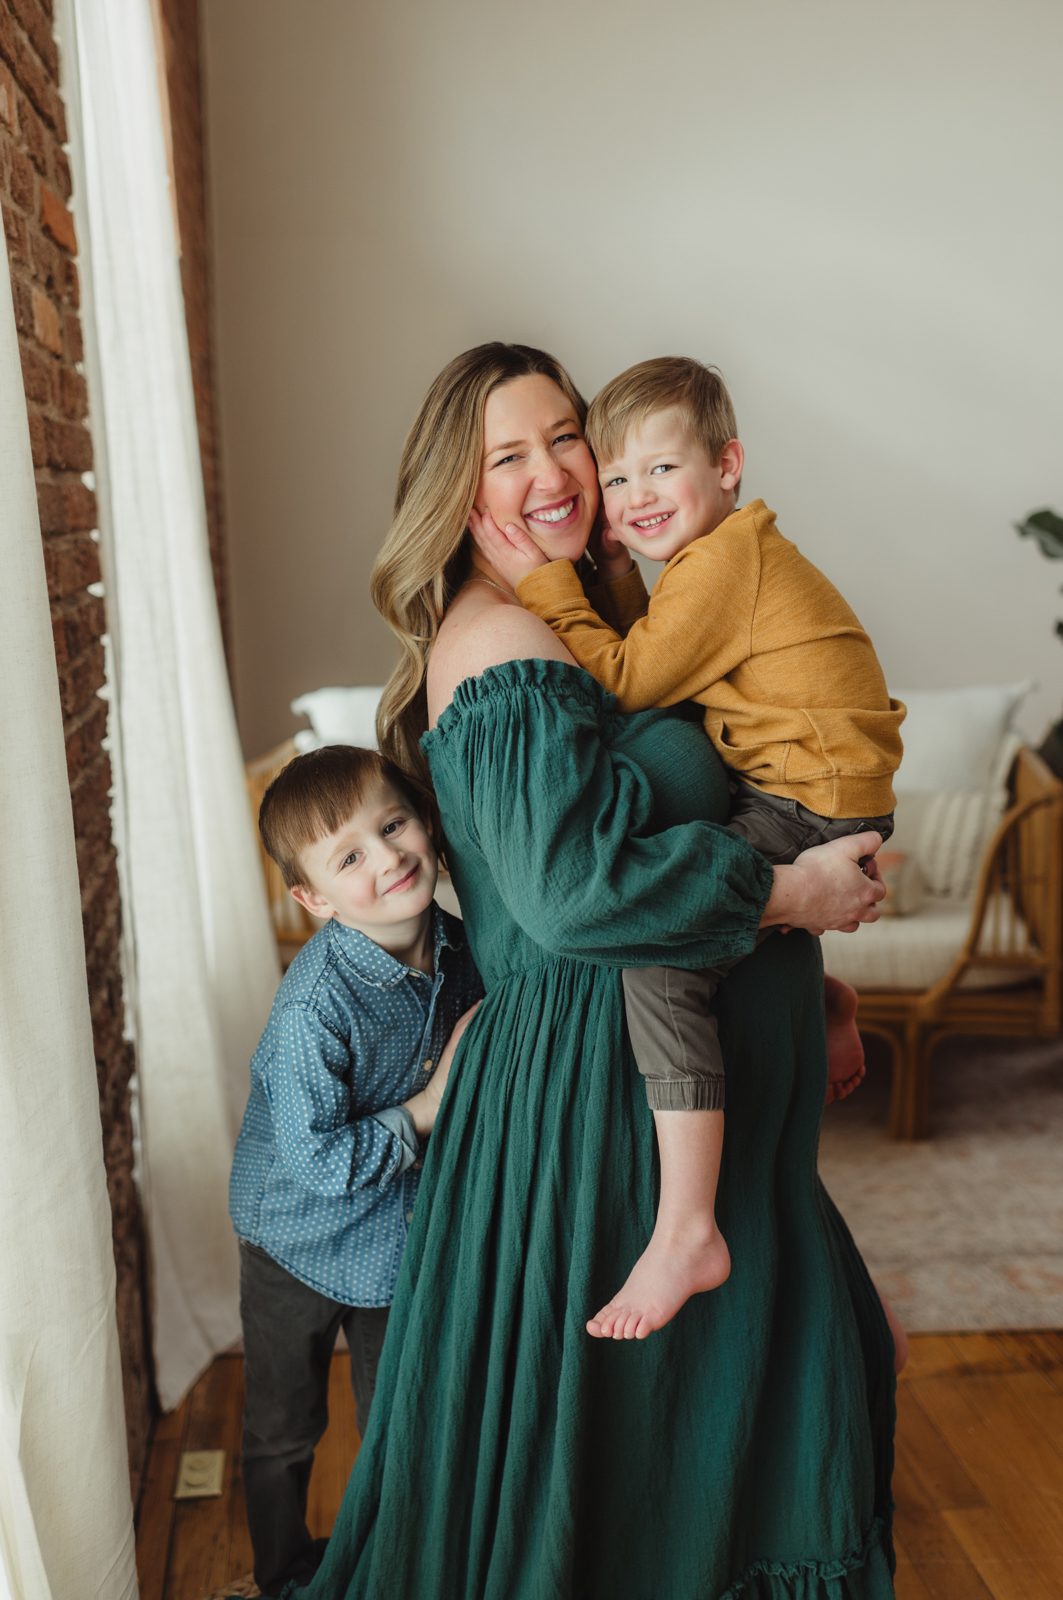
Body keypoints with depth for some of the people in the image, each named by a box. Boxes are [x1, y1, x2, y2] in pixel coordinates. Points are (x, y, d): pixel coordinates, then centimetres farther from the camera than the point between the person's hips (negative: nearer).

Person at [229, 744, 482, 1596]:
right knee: (285, 1430, 20)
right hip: (303, 1239, -4)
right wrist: (424, 1112, -24)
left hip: (407, 1231, 5)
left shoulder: (460, 948, -13)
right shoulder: (316, 1003, -33)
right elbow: (316, 1160, -29)